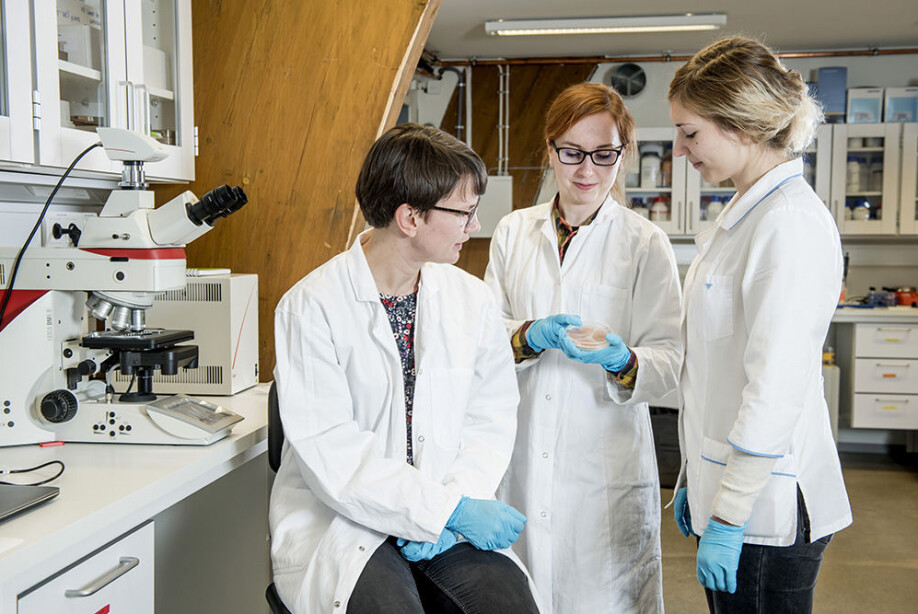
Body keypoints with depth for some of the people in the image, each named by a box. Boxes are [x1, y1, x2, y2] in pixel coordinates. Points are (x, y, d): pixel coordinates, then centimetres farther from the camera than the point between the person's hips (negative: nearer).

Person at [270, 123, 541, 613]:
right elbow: (330, 452, -16)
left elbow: (491, 419, 5)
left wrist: (456, 500, -13)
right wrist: (448, 510, -18)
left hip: (448, 518, 4)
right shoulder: (311, 306, -10)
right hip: (338, 522, -4)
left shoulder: (472, 300, 6)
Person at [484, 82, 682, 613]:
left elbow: (668, 361, -3)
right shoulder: (514, 231, 8)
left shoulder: (646, 243, 0)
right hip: (521, 455, 3)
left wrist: (622, 361, -24)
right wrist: (530, 335, -15)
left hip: (606, 464, -2)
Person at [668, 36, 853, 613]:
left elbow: (776, 391, -23)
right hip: (728, 487, 9)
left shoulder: (792, 224, -19)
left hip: (765, 504, -9)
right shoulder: (747, 214, 11)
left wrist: (728, 518, -19)